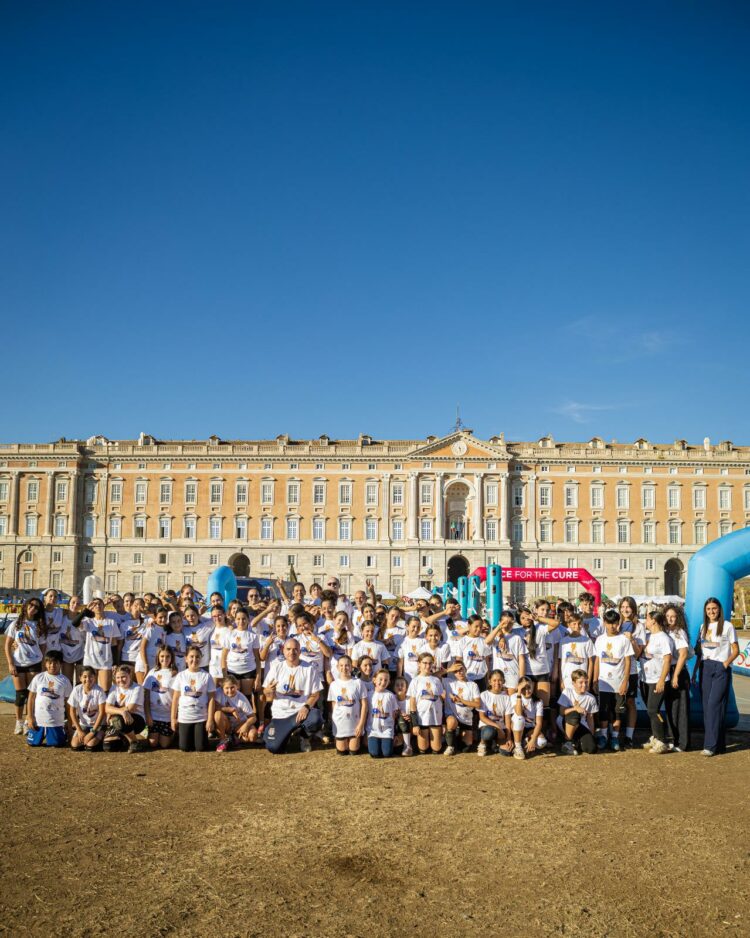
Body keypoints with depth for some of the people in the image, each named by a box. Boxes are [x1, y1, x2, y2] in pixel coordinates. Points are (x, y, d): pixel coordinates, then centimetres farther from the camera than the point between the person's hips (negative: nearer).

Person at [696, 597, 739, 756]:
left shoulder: (727, 626, -1)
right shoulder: (703, 627, 15)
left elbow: (735, 650, -1)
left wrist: (727, 662, -16)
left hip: (721, 669, -6)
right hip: (705, 668, 6)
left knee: (714, 705, -12)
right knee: (707, 706, 4)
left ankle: (711, 745, -11)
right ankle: (719, 744, 12)